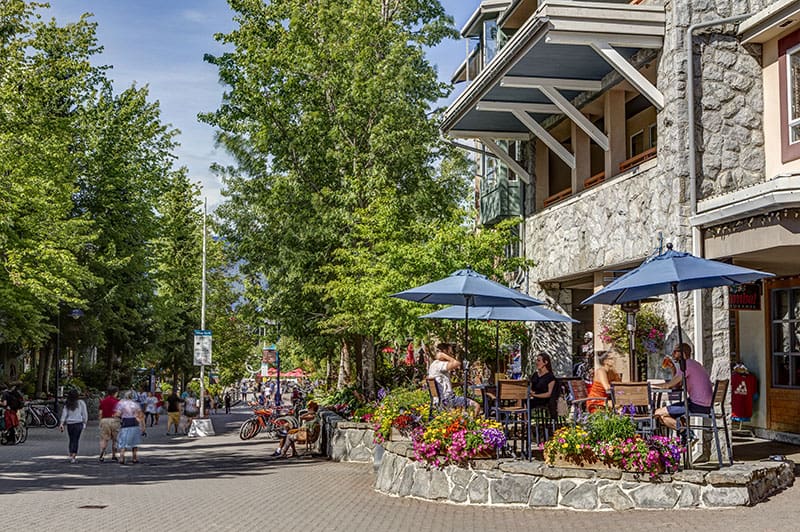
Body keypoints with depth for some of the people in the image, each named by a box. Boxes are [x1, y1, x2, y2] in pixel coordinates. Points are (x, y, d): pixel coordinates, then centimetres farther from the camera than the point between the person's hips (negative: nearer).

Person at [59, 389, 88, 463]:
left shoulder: (67, 404, 6)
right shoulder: (81, 403, -1)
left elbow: (64, 414, 1)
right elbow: (84, 413, -1)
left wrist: (61, 424, 0)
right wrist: (84, 422, 8)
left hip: (69, 424, 3)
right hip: (78, 423, -3)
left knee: (71, 440, 14)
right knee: (75, 440, -5)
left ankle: (71, 455, 16)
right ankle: (73, 456, -13)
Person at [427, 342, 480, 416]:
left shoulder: (435, 365, 16)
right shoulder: (437, 364, -16)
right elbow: (457, 363, -32)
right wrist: (444, 356, -19)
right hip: (447, 400, -11)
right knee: (476, 406, -12)